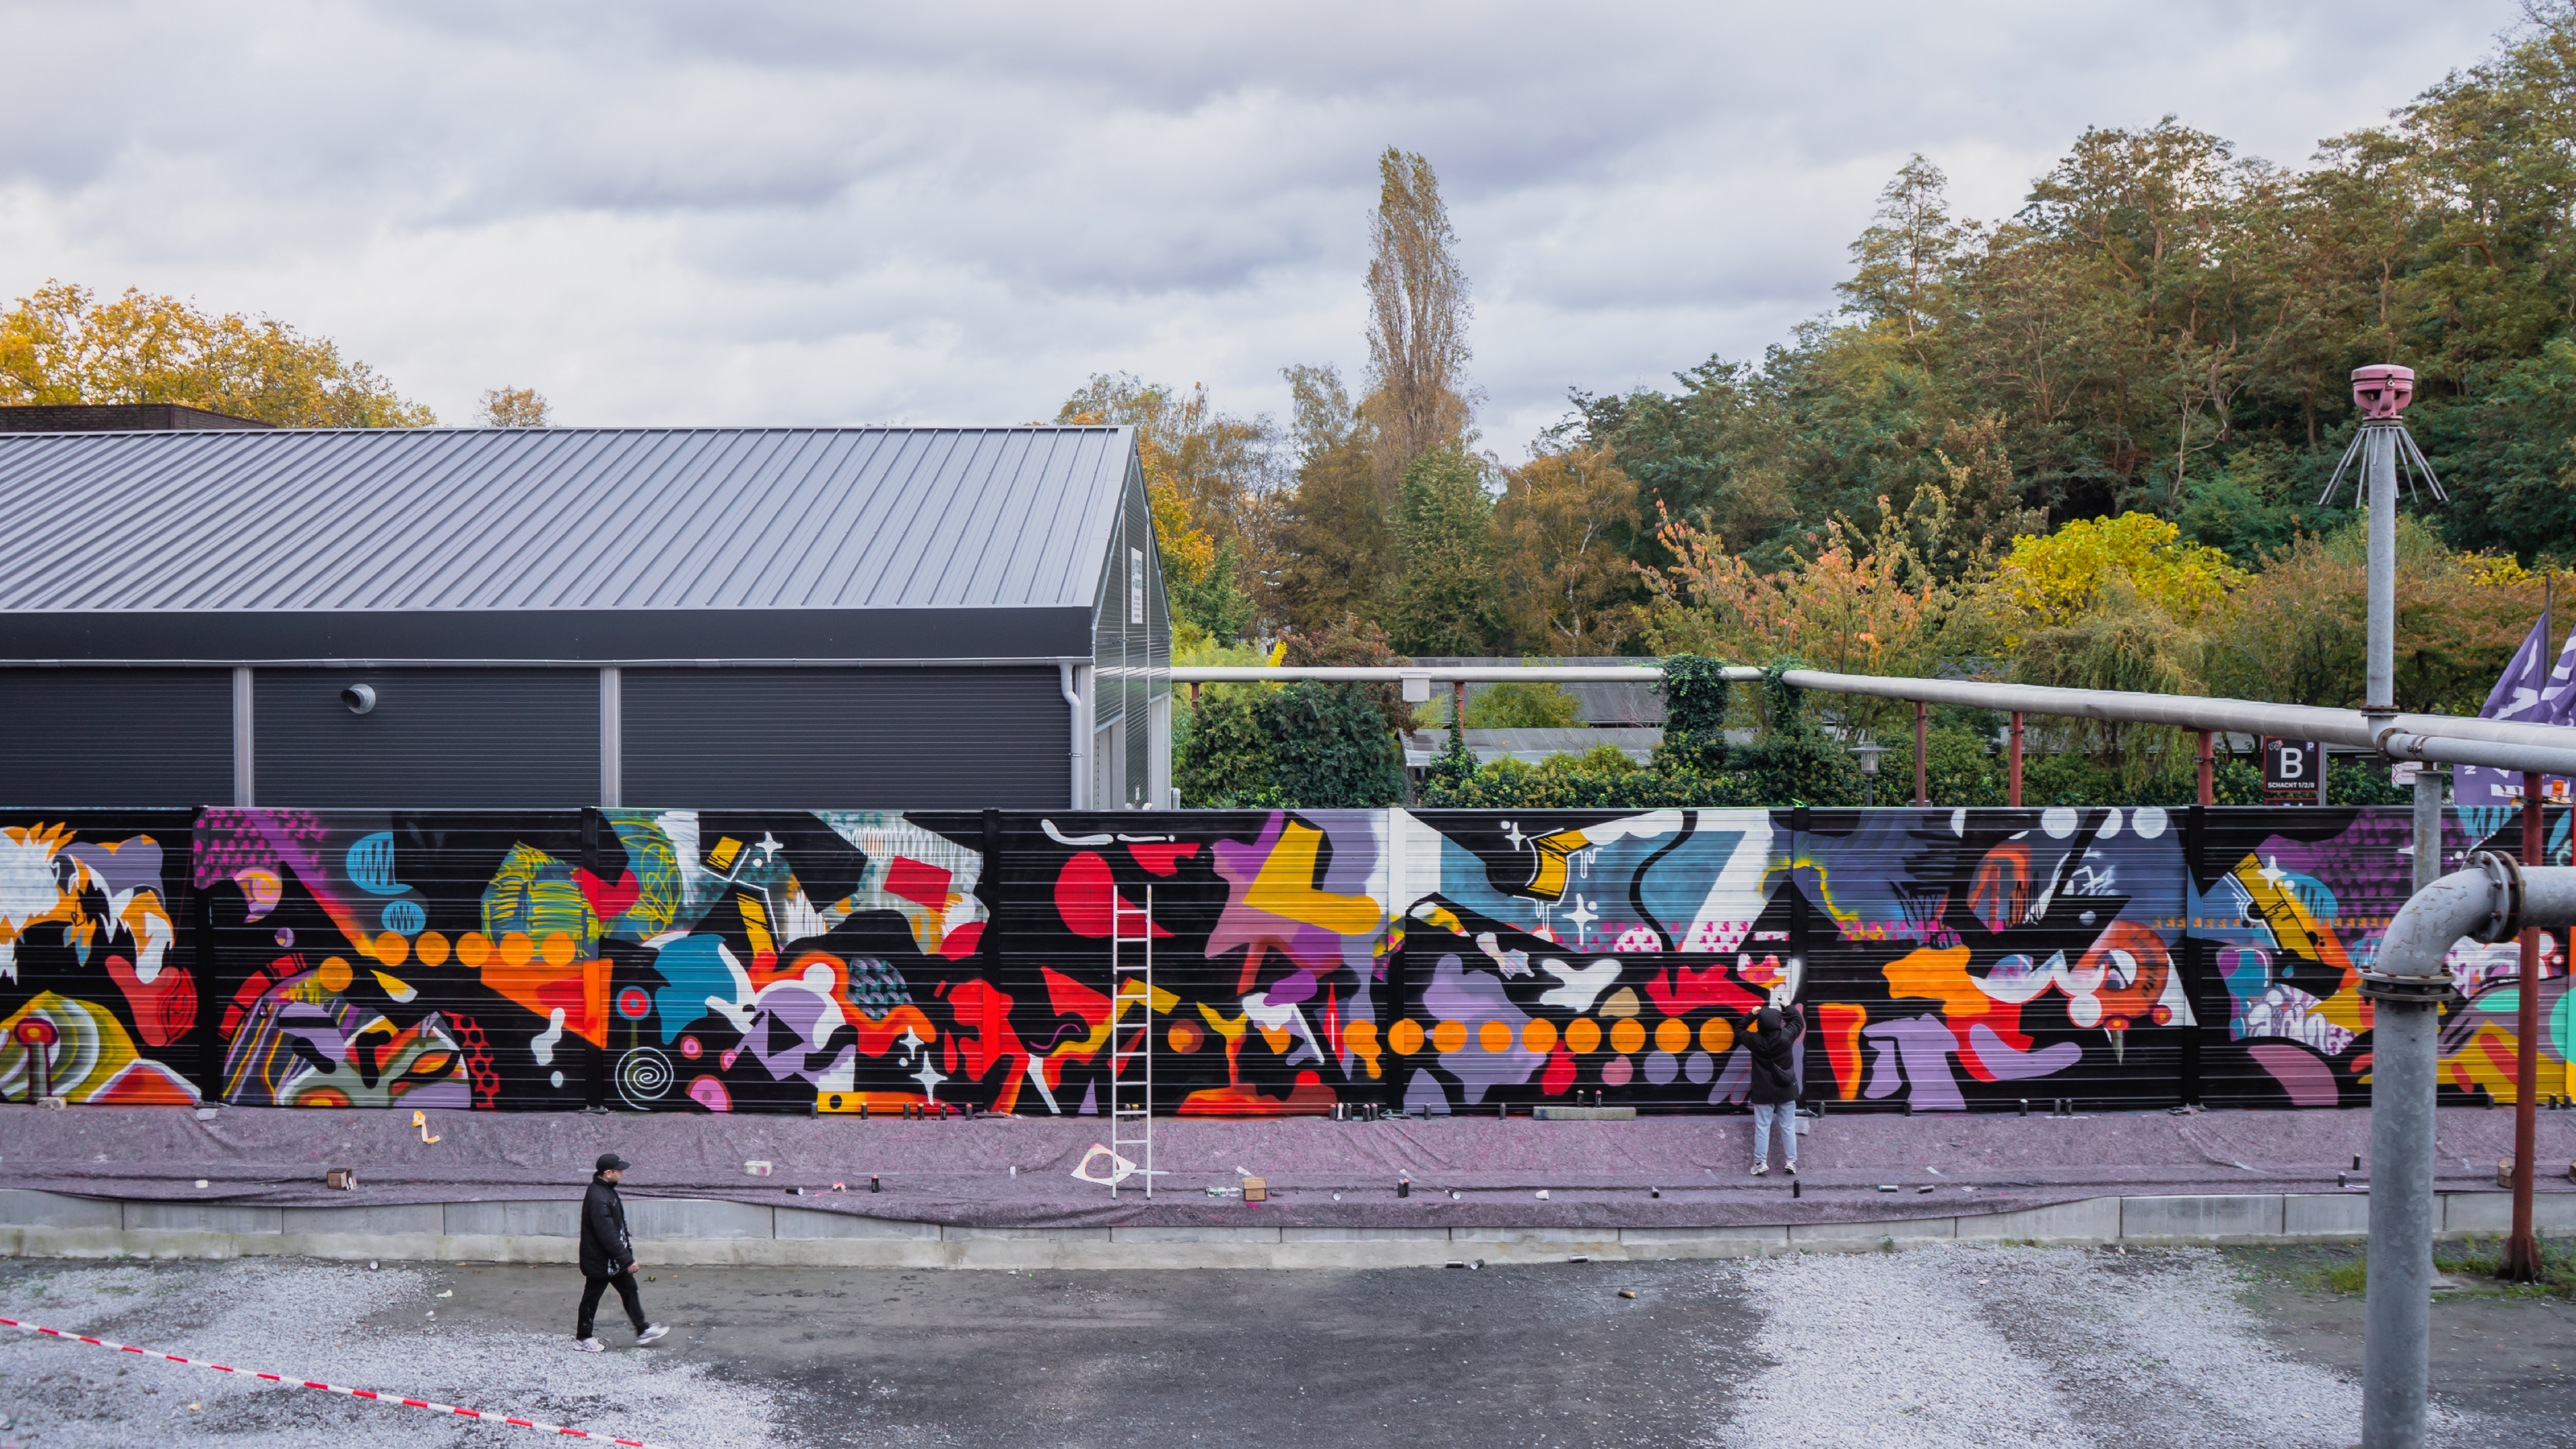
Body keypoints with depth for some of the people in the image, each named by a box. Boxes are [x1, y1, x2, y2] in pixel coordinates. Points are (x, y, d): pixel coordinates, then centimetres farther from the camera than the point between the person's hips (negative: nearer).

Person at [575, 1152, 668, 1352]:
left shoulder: (607, 1190, 4)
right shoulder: (598, 1199, -30)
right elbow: (608, 1236, -30)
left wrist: (627, 1254, 22)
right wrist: (627, 1260, -25)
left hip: (614, 1259, 10)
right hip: (600, 1262, -10)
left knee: (630, 1289, 15)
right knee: (592, 1298, 7)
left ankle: (643, 1331, 25)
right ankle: (583, 1338, 23)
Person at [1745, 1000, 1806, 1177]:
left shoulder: (1755, 1040, -13)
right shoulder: (1786, 1036, -12)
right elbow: (1799, 1022, 9)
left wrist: (1752, 1015, 12)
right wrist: (1789, 1007, 20)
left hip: (1764, 1093, -1)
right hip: (1786, 1090, 1)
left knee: (1762, 1127, 4)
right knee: (1788, 1127, 8)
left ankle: (1761, 1162, 2)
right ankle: (1791, 1162, 9)